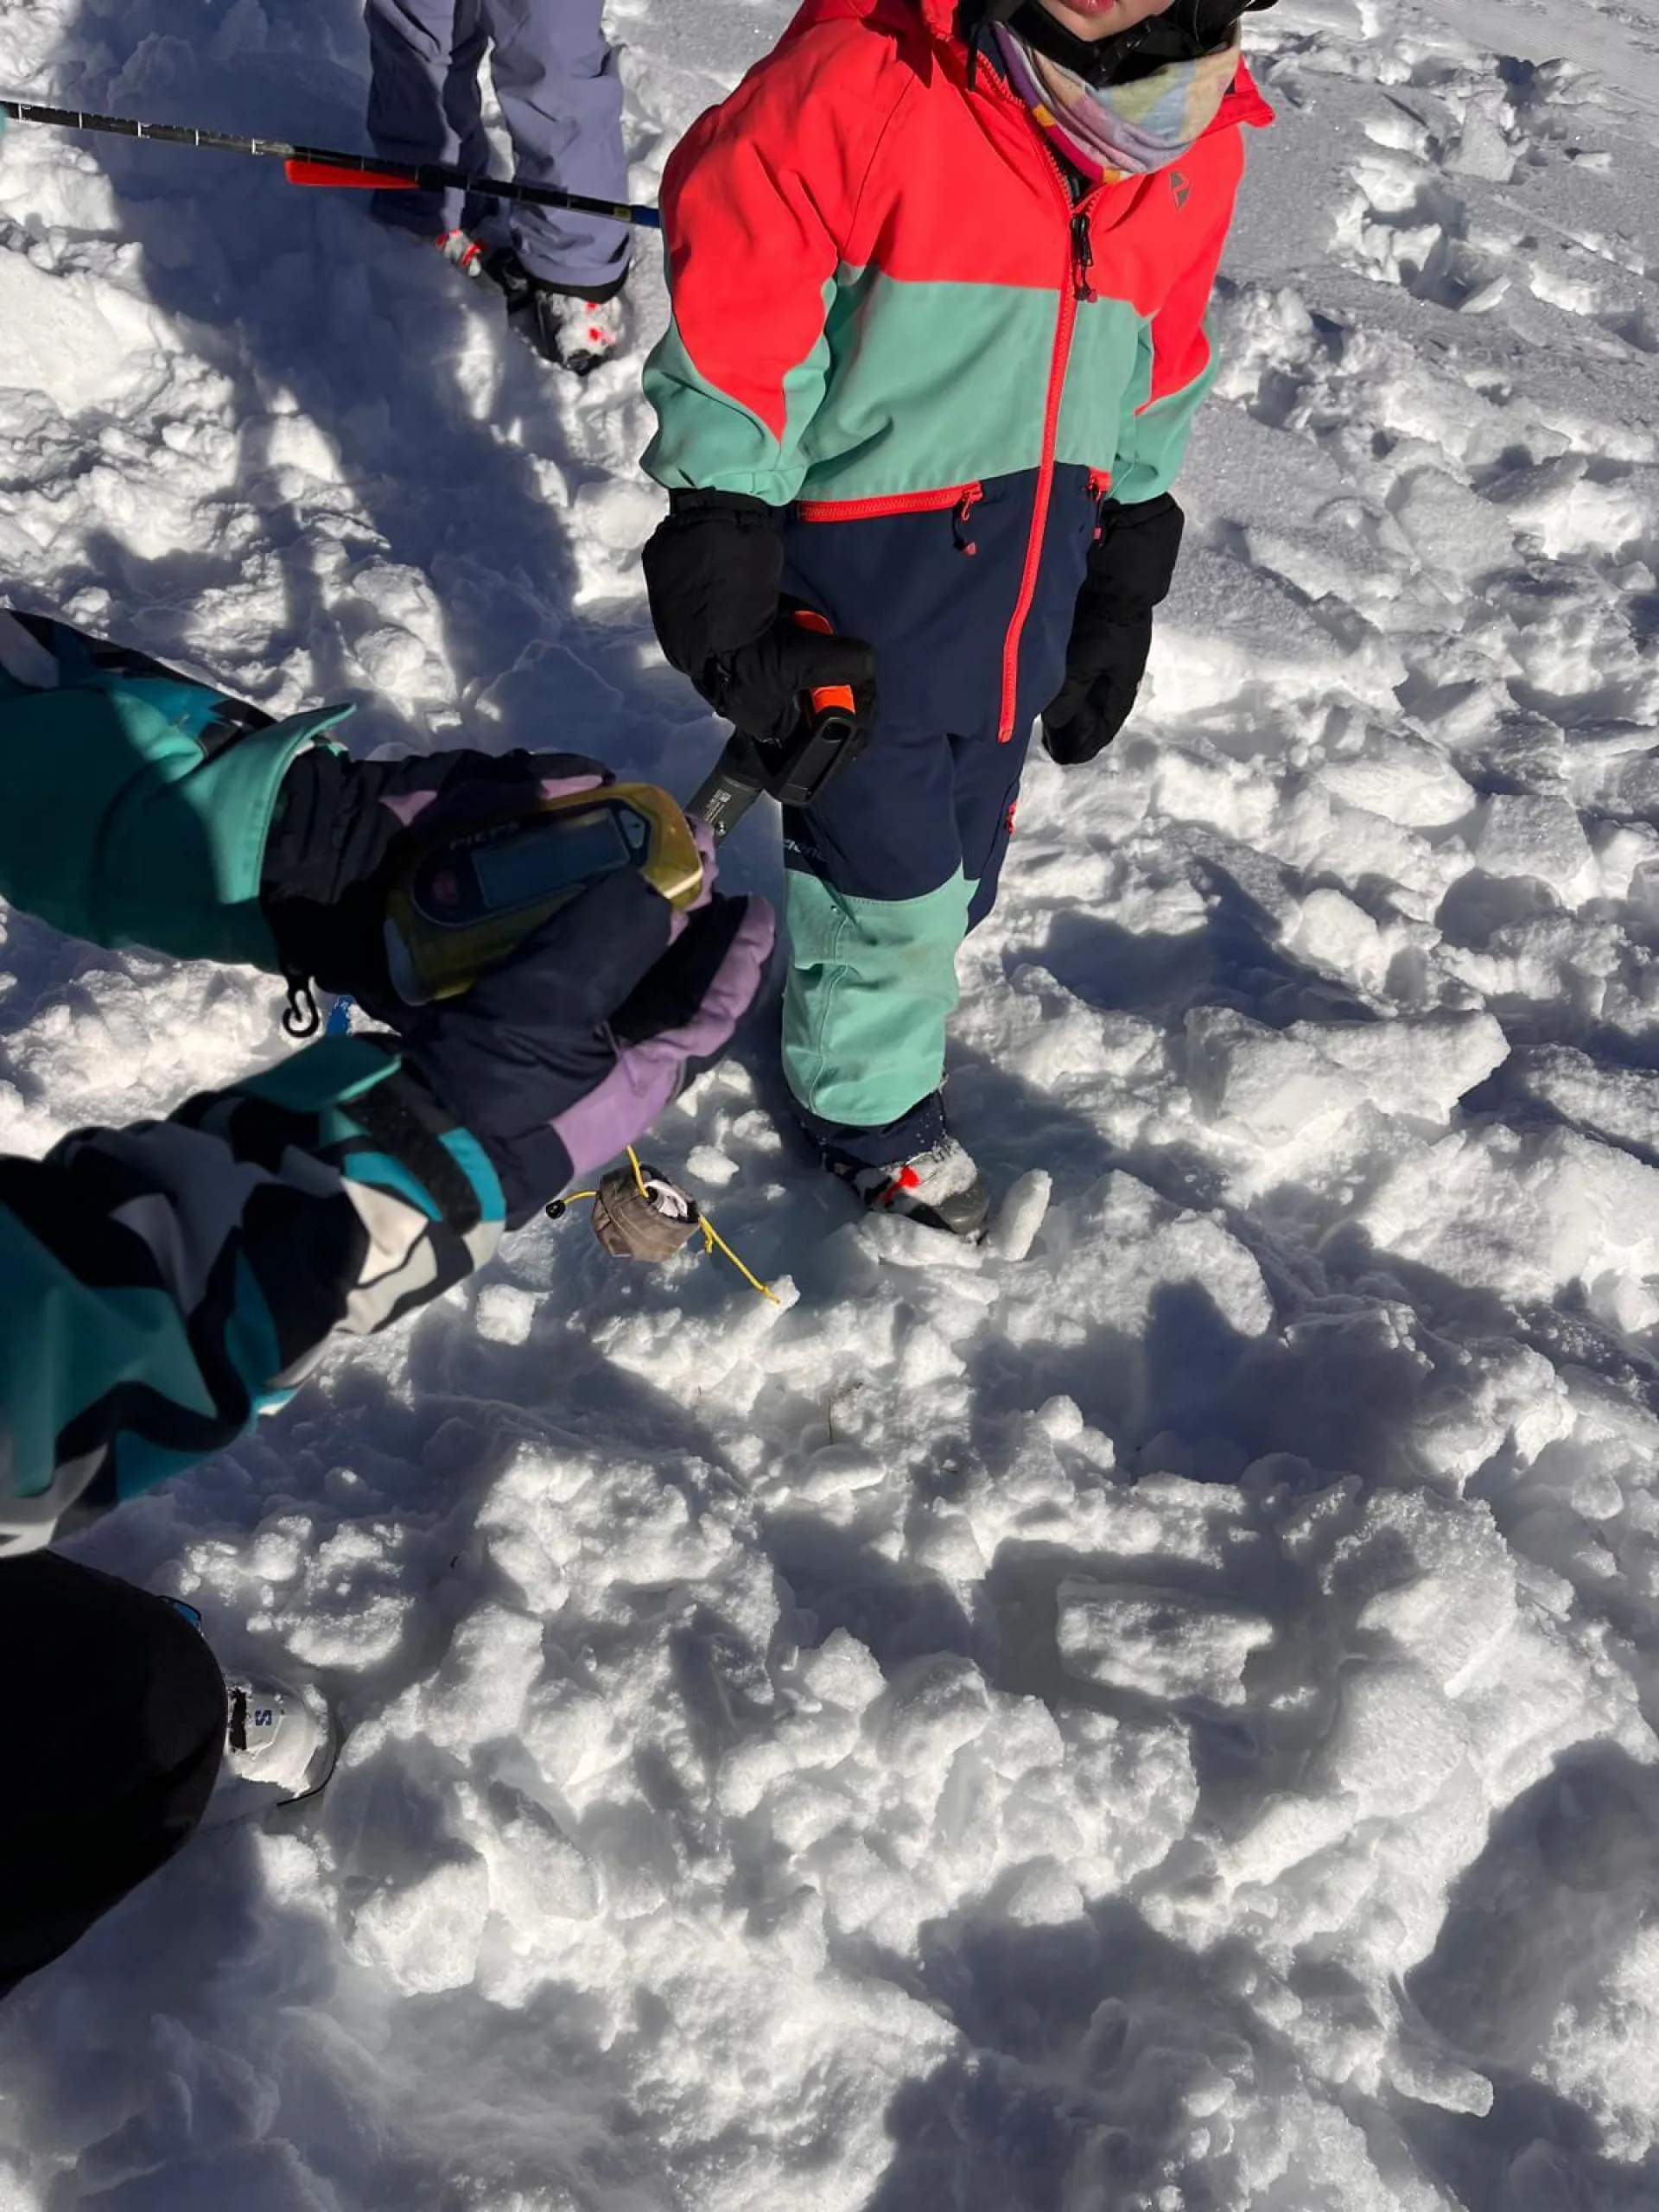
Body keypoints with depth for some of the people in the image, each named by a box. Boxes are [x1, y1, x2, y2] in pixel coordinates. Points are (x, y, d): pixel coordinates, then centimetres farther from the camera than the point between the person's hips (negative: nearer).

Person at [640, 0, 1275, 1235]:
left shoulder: (1201, 137, -1)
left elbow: (1158, 372, 11)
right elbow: (732, 322, -14)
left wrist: (1124, 598, 13)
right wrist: (721, 563, -16)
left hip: (1040, 566, 6)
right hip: (867, 566, -5)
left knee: (961, 856, 17)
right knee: (891, 867, 3)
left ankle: (876, 985, 44)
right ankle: (868, 1099, 28)